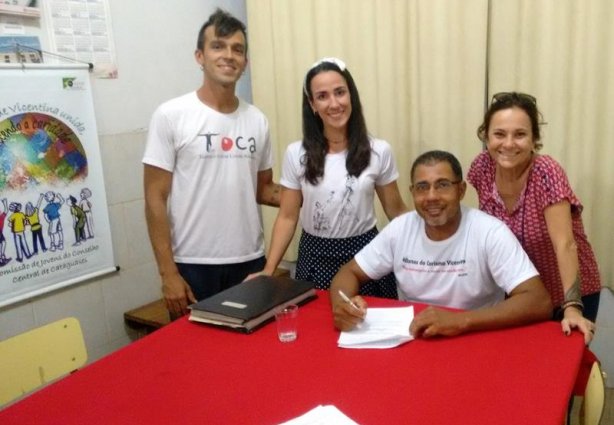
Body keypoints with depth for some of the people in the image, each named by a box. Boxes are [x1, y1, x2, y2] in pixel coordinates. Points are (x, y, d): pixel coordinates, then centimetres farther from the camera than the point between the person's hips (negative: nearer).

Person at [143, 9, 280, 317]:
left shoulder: (257, 120, 6)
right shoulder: (171, 116, -6)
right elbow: (155, 198, -7)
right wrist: (167, 273, -11)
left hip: (250, 262, 4)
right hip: (193, 265, -4)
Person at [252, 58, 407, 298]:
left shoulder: (379, 151, -5)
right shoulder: (296, 154, -5)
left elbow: (395, 210, 5)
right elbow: (288, 217, -1)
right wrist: (269, 270, -9)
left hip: (364, 254, 0)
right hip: (315, 257, 1)